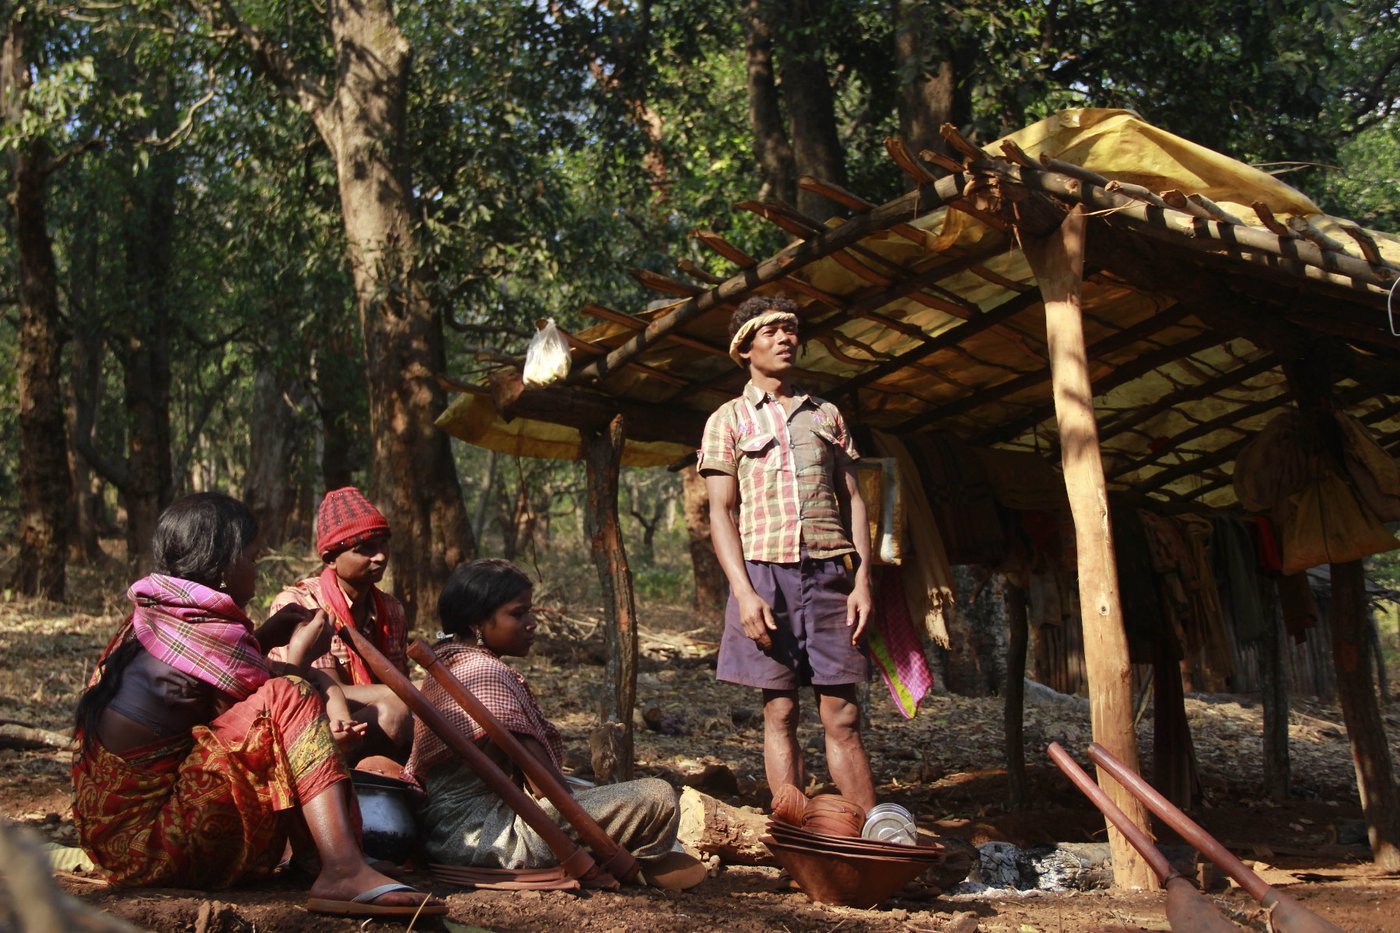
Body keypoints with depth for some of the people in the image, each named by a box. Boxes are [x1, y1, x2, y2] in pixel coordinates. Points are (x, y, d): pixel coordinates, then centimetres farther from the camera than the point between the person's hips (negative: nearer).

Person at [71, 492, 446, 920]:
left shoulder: (148, 614, 12)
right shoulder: (212, 633, -13)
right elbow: (273, 718, -1)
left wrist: (263, 638, 17)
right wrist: (297, 657, 14)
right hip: (146, 842, -10)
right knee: (290, 696, -18)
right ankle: (344, 870, -29)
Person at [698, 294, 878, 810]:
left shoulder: (826, 415, 18)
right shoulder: (729, 419, 9)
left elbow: (853, 500, 14)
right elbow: (721, 512, 2)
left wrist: (863, 580, 1)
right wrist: (744, 592, -11)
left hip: (830, 572, 2)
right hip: (766, 572, -2)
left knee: (843, 715, -1)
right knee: (781, 713, -1)